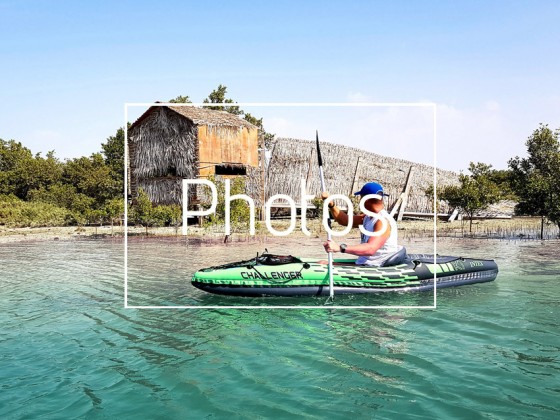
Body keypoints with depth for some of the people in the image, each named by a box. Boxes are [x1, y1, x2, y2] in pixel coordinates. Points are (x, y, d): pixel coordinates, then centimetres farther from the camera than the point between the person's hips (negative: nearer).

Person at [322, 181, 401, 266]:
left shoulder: (383, 221, -20)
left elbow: (370, 249, -34)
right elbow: (345, 221, 18)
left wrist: (340, 248, -41)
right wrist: (330, 204, 3)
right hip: (361, 264, 10)